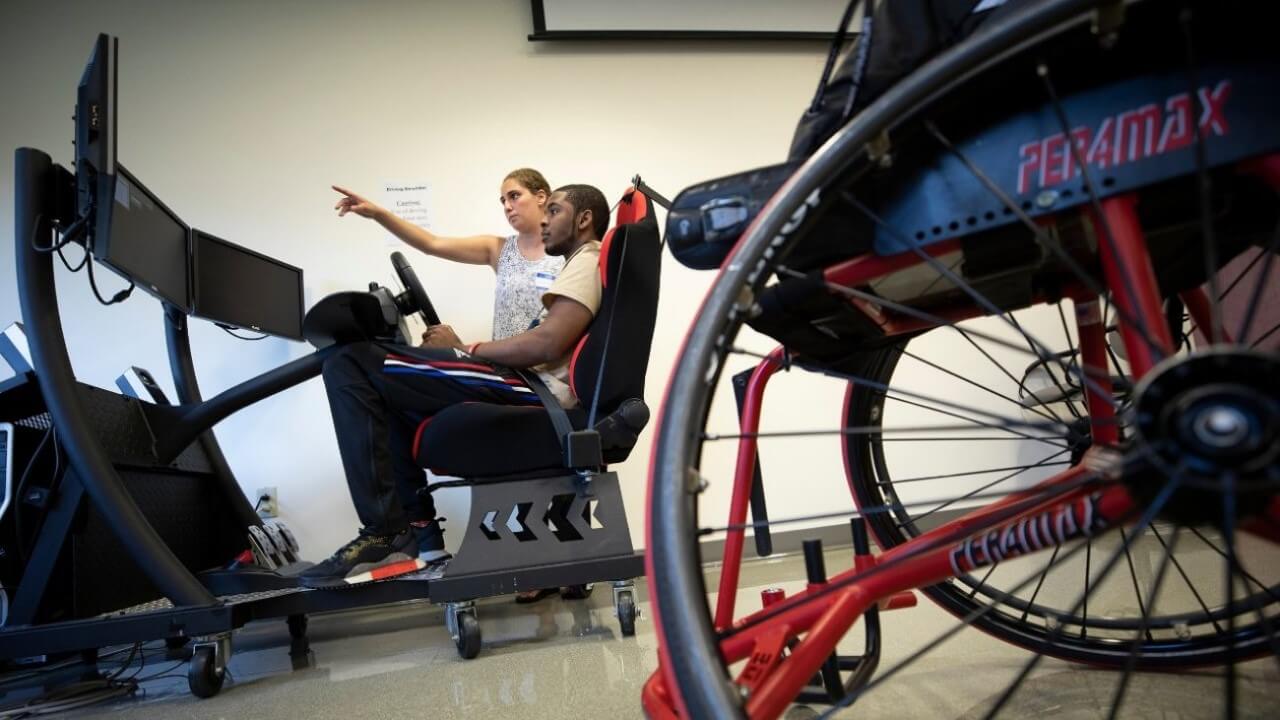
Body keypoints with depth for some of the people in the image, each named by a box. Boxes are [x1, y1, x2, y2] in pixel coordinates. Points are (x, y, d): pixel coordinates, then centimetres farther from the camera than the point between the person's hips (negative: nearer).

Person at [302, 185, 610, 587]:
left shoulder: (588, 259, -3)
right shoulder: (582, 266, 29)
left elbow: (547, 343, -18)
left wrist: (464, 349, -5)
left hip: (537, 389, -11)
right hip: (531, 389, 11)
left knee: (350, 365, -14)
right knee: (387, 392, 26)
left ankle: (387, 535, -17)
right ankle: (419, 532, 13)